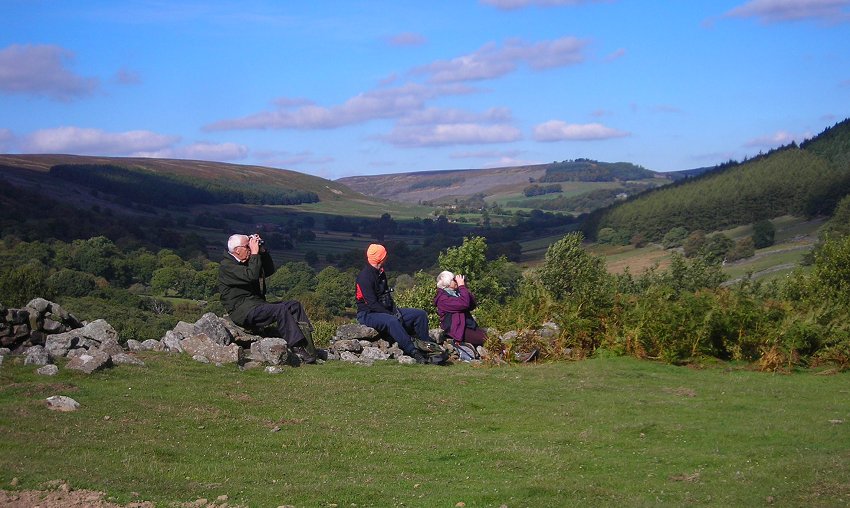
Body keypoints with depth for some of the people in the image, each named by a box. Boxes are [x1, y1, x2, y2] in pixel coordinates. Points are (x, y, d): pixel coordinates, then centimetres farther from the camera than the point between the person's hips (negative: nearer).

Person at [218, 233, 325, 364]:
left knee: (294, 305, -1)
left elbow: (270, 270, 23)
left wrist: (263, 251, 10)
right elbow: (251, 275, -23)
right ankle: (298, 350, -29)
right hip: (242, 310, -10)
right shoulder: (226, 266, -8)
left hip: (258, 305, 10)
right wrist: (255, 253, -13)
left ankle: (309, 349, -12)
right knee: (280, 310, -29)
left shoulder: (246, 262, 21)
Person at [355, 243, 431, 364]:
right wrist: (391, 314, -22)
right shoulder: (365, 277, -17)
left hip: (386, 311, 10)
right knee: (392, 321, -41)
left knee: (420, 314, 1)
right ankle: (413, 352, -42)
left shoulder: (380, 273, 13)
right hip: (368, 315, -10)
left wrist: (396, 311, 1)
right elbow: (372, 304, -23)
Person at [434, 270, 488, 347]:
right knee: (485, 340, -22)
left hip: (468, 325, 9)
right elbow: (464, 304, -26)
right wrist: (462, 286, -17)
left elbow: (472, 306, 13)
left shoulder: (455, 293, 14)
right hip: (456, 330, -9)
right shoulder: (442, 298, -13)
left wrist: (466, 288, 4)